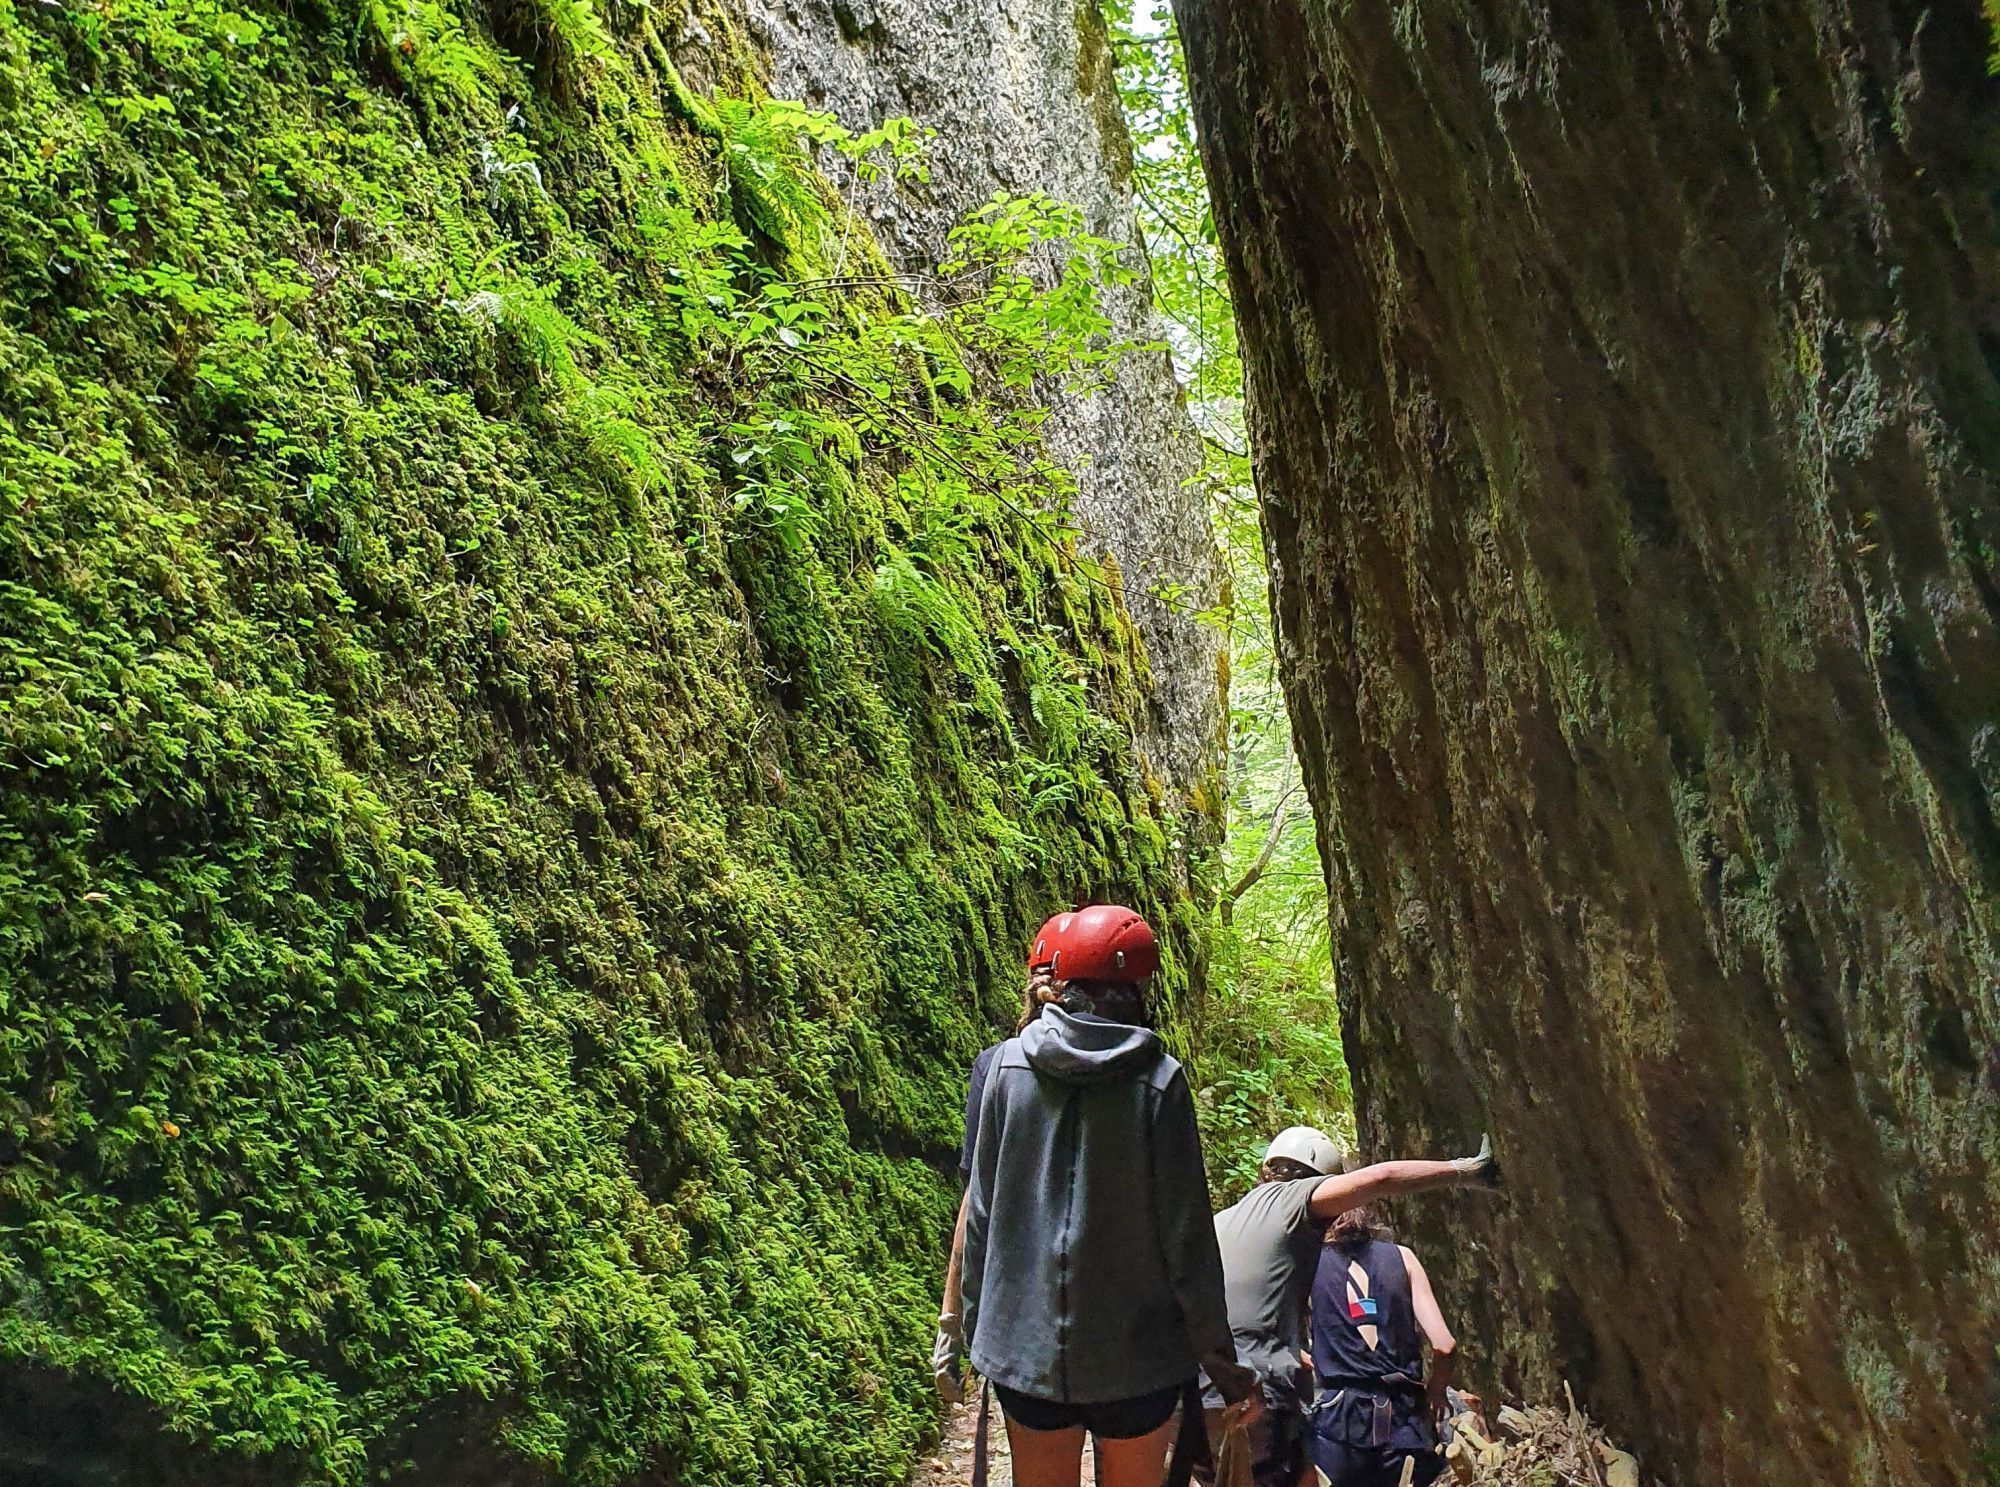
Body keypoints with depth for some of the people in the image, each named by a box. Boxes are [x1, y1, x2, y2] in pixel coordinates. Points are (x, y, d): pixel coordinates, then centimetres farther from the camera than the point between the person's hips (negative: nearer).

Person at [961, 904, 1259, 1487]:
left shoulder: (1008, 1065, -5)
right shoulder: (1157, 1079, -12)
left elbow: (981, 1209, 1)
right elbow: (1188, 1231, -9)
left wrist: (975, 1322, 13)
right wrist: (1220, 1359, 1)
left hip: (1024, 1345, 2)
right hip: (1135, 1352, -2)